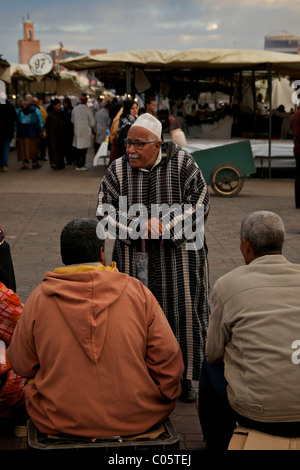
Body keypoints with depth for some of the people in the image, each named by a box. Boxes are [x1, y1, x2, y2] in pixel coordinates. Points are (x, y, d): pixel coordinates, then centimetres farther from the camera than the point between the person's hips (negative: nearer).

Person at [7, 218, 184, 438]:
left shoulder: (39, 298, -7)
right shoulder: (138, 292, -7)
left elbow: (22, 365, 2)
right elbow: (167, 361, -6)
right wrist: (163, 403, 12)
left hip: (60, 421, 0)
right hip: (137, 420, 1)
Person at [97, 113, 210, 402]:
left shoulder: (182, 163, -6)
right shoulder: (117, 170, 0)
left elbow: (200, 202, -8)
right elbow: (104, 211, -2)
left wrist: (165, 225, -18)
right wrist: (138, 228, -16)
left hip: (179, 254, -1)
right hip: (134, 258, 1)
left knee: (182, 313, 3)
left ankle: (185, 378, 17)